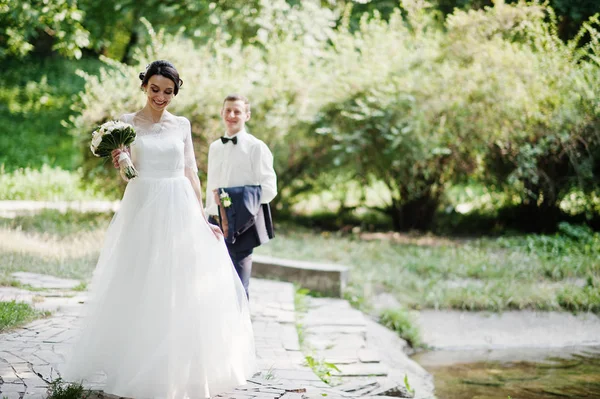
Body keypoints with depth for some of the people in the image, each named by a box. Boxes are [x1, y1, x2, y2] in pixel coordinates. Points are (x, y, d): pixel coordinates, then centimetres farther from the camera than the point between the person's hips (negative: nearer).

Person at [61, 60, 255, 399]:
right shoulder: (128, 123, 3)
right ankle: (140, 370, 9)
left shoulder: (182, 125, 9)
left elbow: (191, 172, 10)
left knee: (183, 292, 1)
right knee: (141, 291, -1)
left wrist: (202, 218, 6)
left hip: (180, 210, 2)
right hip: (143, 209, -2)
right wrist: (119, 161, -22)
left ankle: (182, 369, 13)